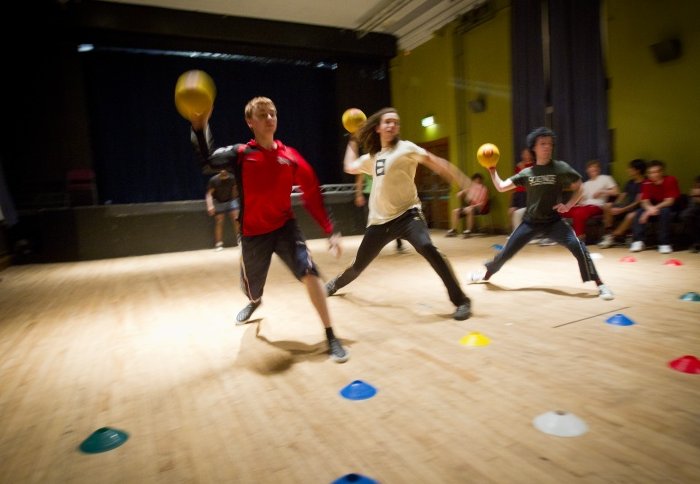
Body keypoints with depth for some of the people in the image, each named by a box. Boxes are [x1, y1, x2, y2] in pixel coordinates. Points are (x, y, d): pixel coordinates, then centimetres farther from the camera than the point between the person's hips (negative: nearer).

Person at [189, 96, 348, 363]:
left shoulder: (290, 156, -6)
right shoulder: (241, 154, -9)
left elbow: (312, 194, -2)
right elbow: (209, 159, -28)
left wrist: (331, 232, -6)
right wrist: (200, 126, -46)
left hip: (285, 226, 0)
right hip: (253, 233, 0)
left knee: (310, 273, -21)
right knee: (250, 288, 17)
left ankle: (331, 337, -7)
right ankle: (255, 302, 59)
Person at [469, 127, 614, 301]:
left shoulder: (561, 168, -6)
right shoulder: (526, 173, 1)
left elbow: (579, 189, 4)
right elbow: (501, 187, 3)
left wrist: (568, 205, -11)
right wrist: (492, 170, -8)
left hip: (554, 221, -2)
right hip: (530, 222, 2)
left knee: (578, 247, -23)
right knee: (506, 252, 6)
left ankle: (600, 285, -8)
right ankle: (487, 273, 34)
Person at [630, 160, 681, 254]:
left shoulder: (670, 180, -17)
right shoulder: (647, 183, -8)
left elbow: (670, 201, -22)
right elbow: (644, 201, -13)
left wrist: (655, 208, -36)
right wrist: (650, 208, -36)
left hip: (669, 208, -4)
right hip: (652, 207, 4)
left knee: (665, 211, -35)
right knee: (639, 212, -23)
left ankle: (664, 243, -29)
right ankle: (638, 241, -23)